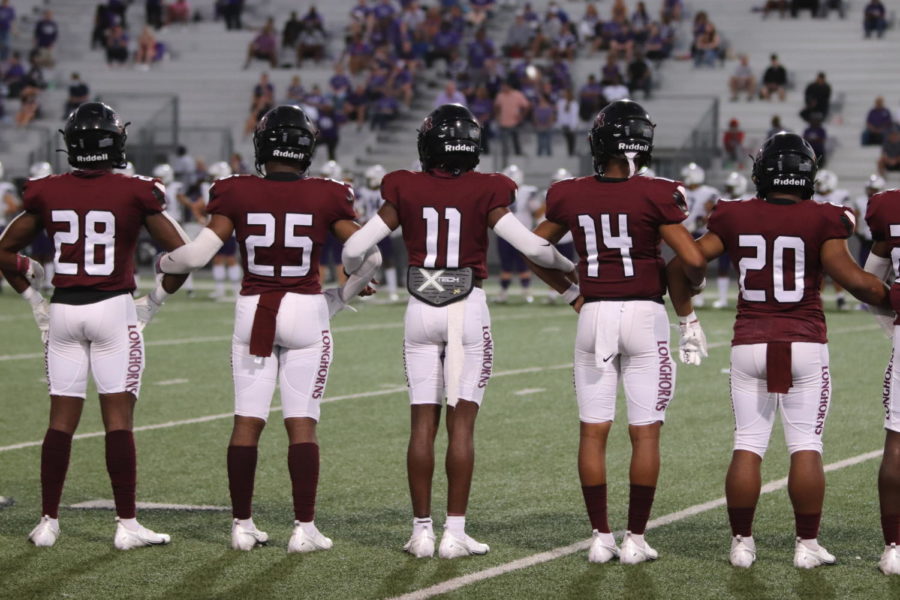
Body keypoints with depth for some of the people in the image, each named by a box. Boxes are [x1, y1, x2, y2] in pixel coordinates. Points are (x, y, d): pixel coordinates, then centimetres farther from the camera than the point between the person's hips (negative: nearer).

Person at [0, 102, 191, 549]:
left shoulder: (46, 193, 2)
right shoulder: (134, 194, -6)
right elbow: (181, 254, -3)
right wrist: (153, 302, 8)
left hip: (63, 311, 3)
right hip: (114, 310, -3)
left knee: (61, 420, 8)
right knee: (118, 419, -1)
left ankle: (48, 522, 10)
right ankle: (127, 525, 0)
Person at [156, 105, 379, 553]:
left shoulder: (236, 194, -5)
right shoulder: (325, 197, -4)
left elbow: (198, 254, -7)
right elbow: (369, 255, -3)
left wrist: (163, 263, 14)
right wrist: (343, 295, 14)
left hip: (253, 312, 1)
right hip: (306, 313, -1)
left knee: (247, 422, 7)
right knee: (302, 424, 2)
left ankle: (242, 525, 10)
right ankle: (304, 528, 0)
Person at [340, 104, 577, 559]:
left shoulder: (406, 191, -1)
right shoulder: (485, 194, -5)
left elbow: (354, 248, -1)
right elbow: (531, 246, -10)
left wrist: (355, 275, 22)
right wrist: (568, 266, 10)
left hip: (421, 312, 2)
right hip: (467, 311, -2)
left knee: (423, 422, 6)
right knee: (462, 421, 1)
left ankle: (422, 530, 7)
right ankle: (455, 532, -1)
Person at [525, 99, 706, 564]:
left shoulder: (569, 196, 0)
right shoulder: (656, 195, -11)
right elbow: (693, 260, -13)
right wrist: (693, 283, 9)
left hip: (594, 315, 3)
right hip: (645, 316, -3)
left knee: (593, 431, 8)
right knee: (645, 432, 4)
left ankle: (600, 537, 9)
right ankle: (635, 539, 5)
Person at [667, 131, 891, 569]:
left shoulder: (735, 217, 2)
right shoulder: (822, 220, -5)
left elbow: (682, 263, 3)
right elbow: (851, 278, -12)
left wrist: (686, 316, 16)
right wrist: (888, 299, 5)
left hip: (749, 346, 2)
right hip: (805, 347, -2)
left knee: (747, 446, 6)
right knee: (806, 447, 4)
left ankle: (742, 543, 9)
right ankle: (806, 545, 6)